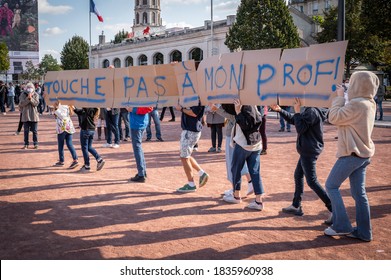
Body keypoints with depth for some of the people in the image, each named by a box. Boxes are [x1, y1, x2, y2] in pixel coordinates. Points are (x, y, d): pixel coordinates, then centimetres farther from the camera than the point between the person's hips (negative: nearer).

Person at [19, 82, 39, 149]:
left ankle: (36, 144, 12)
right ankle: (26, 144, 13)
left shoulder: (36, 95, 2)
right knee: (26, 131, 5)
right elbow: (21, 104, -10)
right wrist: (27, 98, -19)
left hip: (34, 115, 0)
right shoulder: (23, 95, 1)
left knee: (35, 131, 4)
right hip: (26, 115, 0)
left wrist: (31, 98, -21)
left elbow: (36, 103, -9)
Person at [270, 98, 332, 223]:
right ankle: (296, 206, 28)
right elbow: (293, 119, 18)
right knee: (298, 176, 18)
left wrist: (297, 110, -17)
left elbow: (300, 128, -22)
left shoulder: (312, 111, -21)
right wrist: (280, 110, 10)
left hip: (309, 151, -10)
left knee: (312, 181, -5)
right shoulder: (308, 110, 8)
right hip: (307, 150, 10)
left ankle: (333, 209, -3)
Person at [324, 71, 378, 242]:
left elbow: (334, 118, -17)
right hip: (363, 154, 9)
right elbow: (345, 117, 15)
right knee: (359, 193, 11)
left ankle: (341, 226, 5)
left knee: (331, 185, 3)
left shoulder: (357, 104, -20)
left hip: (352, 154, -9)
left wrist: (339, 97, -7)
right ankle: (363, 232, 15)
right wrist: (341, 98, 7)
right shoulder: (369, 104, 10)